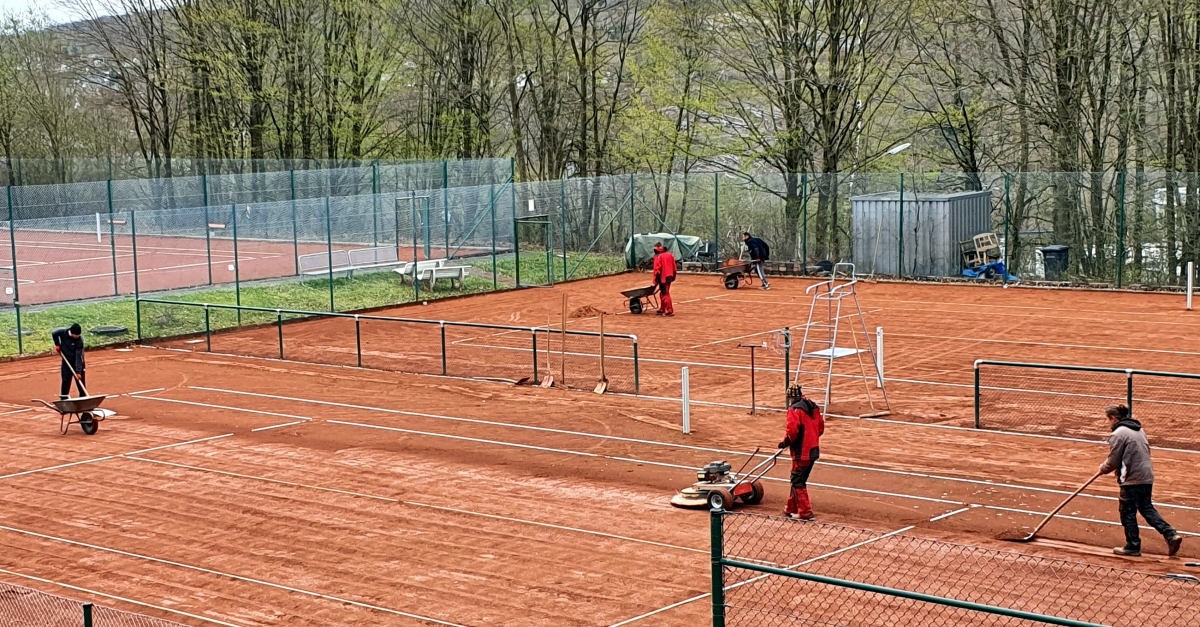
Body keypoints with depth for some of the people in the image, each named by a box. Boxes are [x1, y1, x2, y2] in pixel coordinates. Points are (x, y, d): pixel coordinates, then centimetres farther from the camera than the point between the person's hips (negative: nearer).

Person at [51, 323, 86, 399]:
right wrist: (57, 344, -1)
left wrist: (78, 371, -31)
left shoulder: (79, 340, -25)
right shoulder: (62, 332, -18)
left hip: (77, 362, -2)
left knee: (80, 381, 1)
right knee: (65, 381, 3)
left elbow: (78, 357, -27)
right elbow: (53, 333, 7)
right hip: (66, 361, 2)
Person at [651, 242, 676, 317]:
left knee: (665, 294, -5)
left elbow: (657, 269, -15)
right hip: (669, 277, 8)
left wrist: (656, 279, -11)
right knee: (663, 293, 19)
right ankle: (662, 309, 26)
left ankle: (670, 311, -9)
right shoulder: (670, 254, 10)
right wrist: (673, 276, 20)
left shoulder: (658, 256, -12)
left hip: (663, 278, -8)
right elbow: (674, 266, 13)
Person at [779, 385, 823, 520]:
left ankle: (805, 512, -3)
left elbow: (792, 430, -22)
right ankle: (792, 509, 25)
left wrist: (785, 442, -6)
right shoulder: (814, 407, 12)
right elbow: (821, 428, 16)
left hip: (801, 452, -8)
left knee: (798, 482, -1)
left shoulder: (794, 409, -13)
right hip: (813, 450, 8)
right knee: (799, 480, 17)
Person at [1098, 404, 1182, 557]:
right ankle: (1171, 535, 5)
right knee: (1147, 508, 16)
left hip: (1131, 479, -9)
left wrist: (1102, 469, 9)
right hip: (1147, 476, 9)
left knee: (1128, 512, 4)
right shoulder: (1138, 430, 15)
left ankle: (1133, 546, 10)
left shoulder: (1118, 434, -13)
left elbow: (1113, 461, -12)